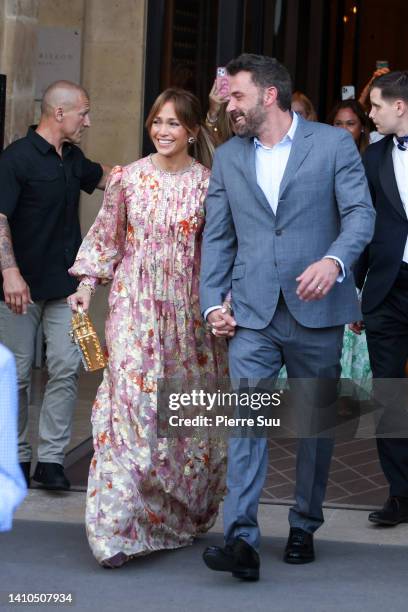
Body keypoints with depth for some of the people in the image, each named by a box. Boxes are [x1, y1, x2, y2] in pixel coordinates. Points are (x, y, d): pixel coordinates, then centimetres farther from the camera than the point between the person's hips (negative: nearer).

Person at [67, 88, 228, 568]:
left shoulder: (208, 185, -1)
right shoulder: (129, 177, 1)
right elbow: (107, 235, 10)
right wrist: (87, 280, 4)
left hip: (187, 309, 1)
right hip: (135, 306, 0)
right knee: (130, 400, -10)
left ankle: (183, 511, 27)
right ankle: (119, 525, -7)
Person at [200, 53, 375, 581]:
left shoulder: (333, 144, 1)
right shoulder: (227, 157, 12)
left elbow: (360, 212, -6)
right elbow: (217, 236, 13)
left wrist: (334, 260, -25)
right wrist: (212, 302, 3)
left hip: (316, 309, -1)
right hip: (253, 313, 2)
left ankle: (304, 527, 24)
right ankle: (241, 539, -17)